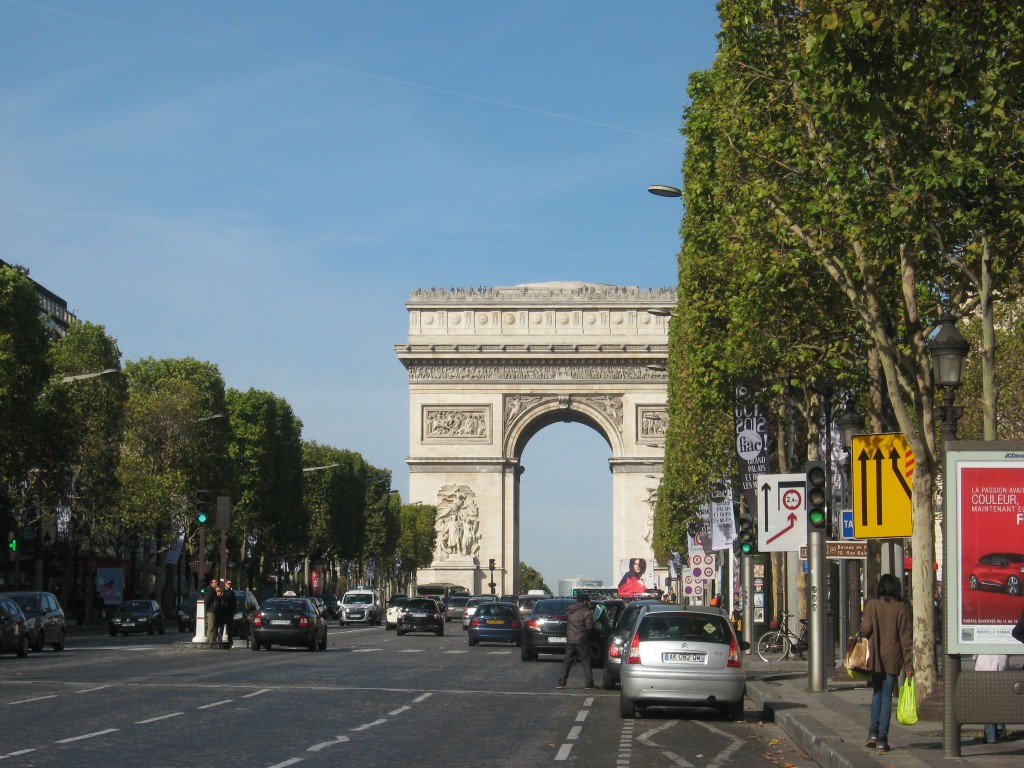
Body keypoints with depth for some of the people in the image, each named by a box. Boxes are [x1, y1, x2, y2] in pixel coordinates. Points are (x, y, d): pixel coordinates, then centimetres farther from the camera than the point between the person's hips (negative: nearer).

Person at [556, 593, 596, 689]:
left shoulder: (570, 611, 8)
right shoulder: (586, 612, -12)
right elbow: (589, 627, -13)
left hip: (570, 640, 5)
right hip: (581, 641, -5)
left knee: (567, 661, 9)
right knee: (586, 662, 3)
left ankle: (561, 682, 5)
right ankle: (589, 683, 2)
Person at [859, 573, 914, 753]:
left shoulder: (872, 605, -3)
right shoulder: (901, 608, -4)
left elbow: (865, 630, -11)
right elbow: (904, 637, -5)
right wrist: (908, 664, -2)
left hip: (875, 657, 1)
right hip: (893, 658, -1)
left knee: (877, 693, 17)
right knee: (887, 697, 4)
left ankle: (873, 732, 4)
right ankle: (882, 738, 2)